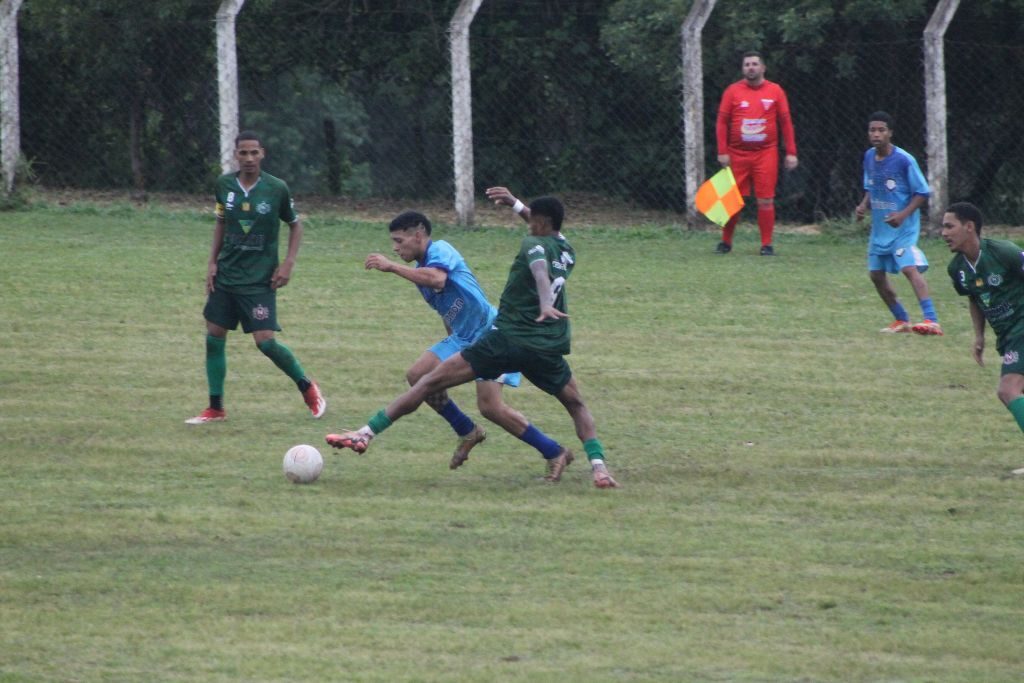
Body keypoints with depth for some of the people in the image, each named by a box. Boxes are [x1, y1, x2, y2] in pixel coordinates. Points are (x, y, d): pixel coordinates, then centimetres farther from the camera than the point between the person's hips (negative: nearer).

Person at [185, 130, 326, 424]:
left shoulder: (277, 189, -10)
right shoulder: (224, 185, -1)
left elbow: (295, 225, 4)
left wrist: (288, 263, -6)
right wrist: (212, 262, 6)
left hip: (260, 279, -4)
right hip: (226, 276, 4)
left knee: (265, 341, -13)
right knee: (214, 336, 2)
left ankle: (307, 388, 10)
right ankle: (215, 408, 14)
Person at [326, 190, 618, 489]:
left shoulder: (534, 244, -3)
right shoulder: (566, 251, 15)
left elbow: (540, 270, -27)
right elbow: (550, 232, 40)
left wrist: (545, 303, -45)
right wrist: (515, 204, 42)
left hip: (507, 339, -5)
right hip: (548, 349, 5)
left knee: (430, 382, -4)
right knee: (576, 405, 27)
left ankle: (365, 433, -10)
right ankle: (599, 467, 6)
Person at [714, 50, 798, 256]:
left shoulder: (775, 91, 5)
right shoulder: (732, 91, 4)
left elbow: (786, 122, 6)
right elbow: (722, 122, 4)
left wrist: (791, 152, 1)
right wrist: (722, 152, -4)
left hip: (765, 154, 0)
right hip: (737, 154, 0)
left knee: (766, 200, -4)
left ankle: (767, 244, 3)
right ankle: (726, 242, 15)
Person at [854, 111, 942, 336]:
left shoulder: (904, 160, -15)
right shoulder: (869, 157, 4)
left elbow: (922, 193, -10)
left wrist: (904, 214, -22)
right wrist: (864, 205, -1)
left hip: (903, 228, -8)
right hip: (880, 229, 8)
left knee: (910, 267, -24)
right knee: (876, 274, 12)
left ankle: (932, 321, -34)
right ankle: (901, 320, 29)